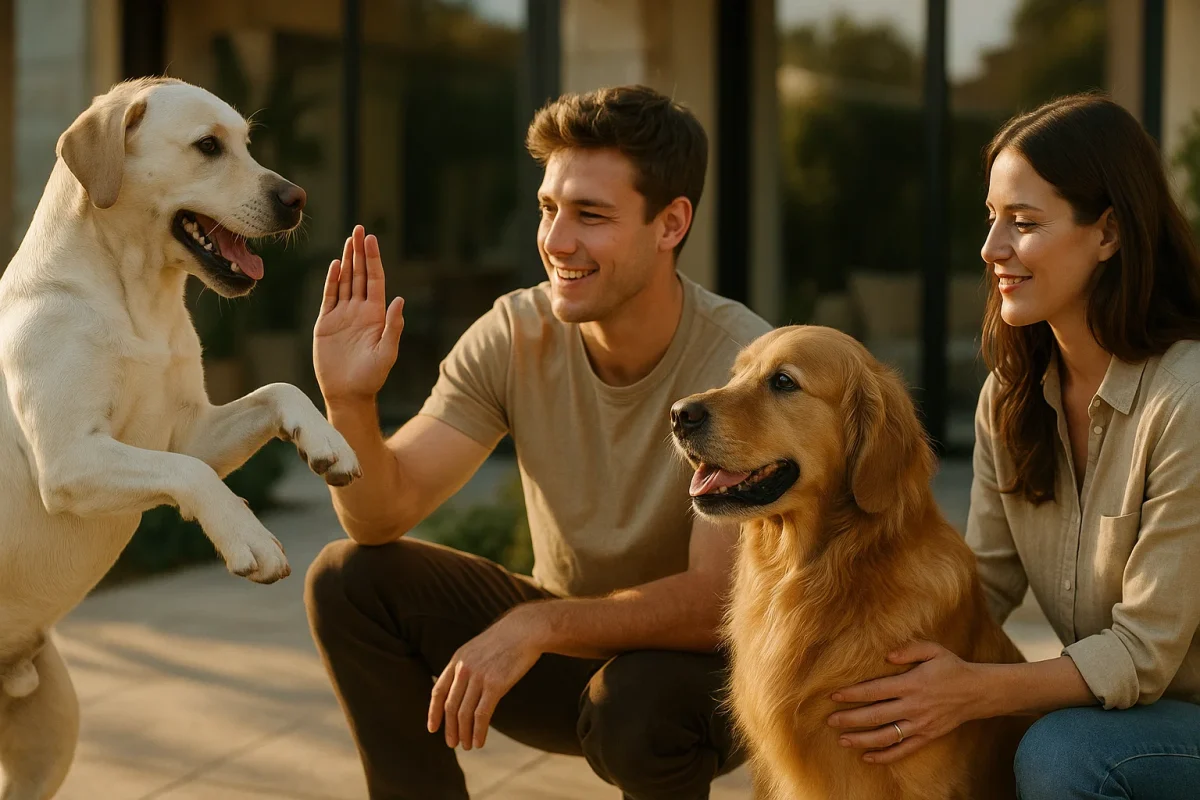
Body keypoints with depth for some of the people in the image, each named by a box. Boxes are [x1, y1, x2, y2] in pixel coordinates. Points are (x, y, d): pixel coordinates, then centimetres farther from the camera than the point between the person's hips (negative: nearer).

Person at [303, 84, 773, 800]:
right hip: (570, 632, 5)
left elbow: (717, 602, -29)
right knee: (350, 579, -11)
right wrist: (350, 402, -32)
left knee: (638, 705, -37)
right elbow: (385, 515, -13)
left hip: (703, 661, -4)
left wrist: (537, 622, -40)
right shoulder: (515, 337, -11)